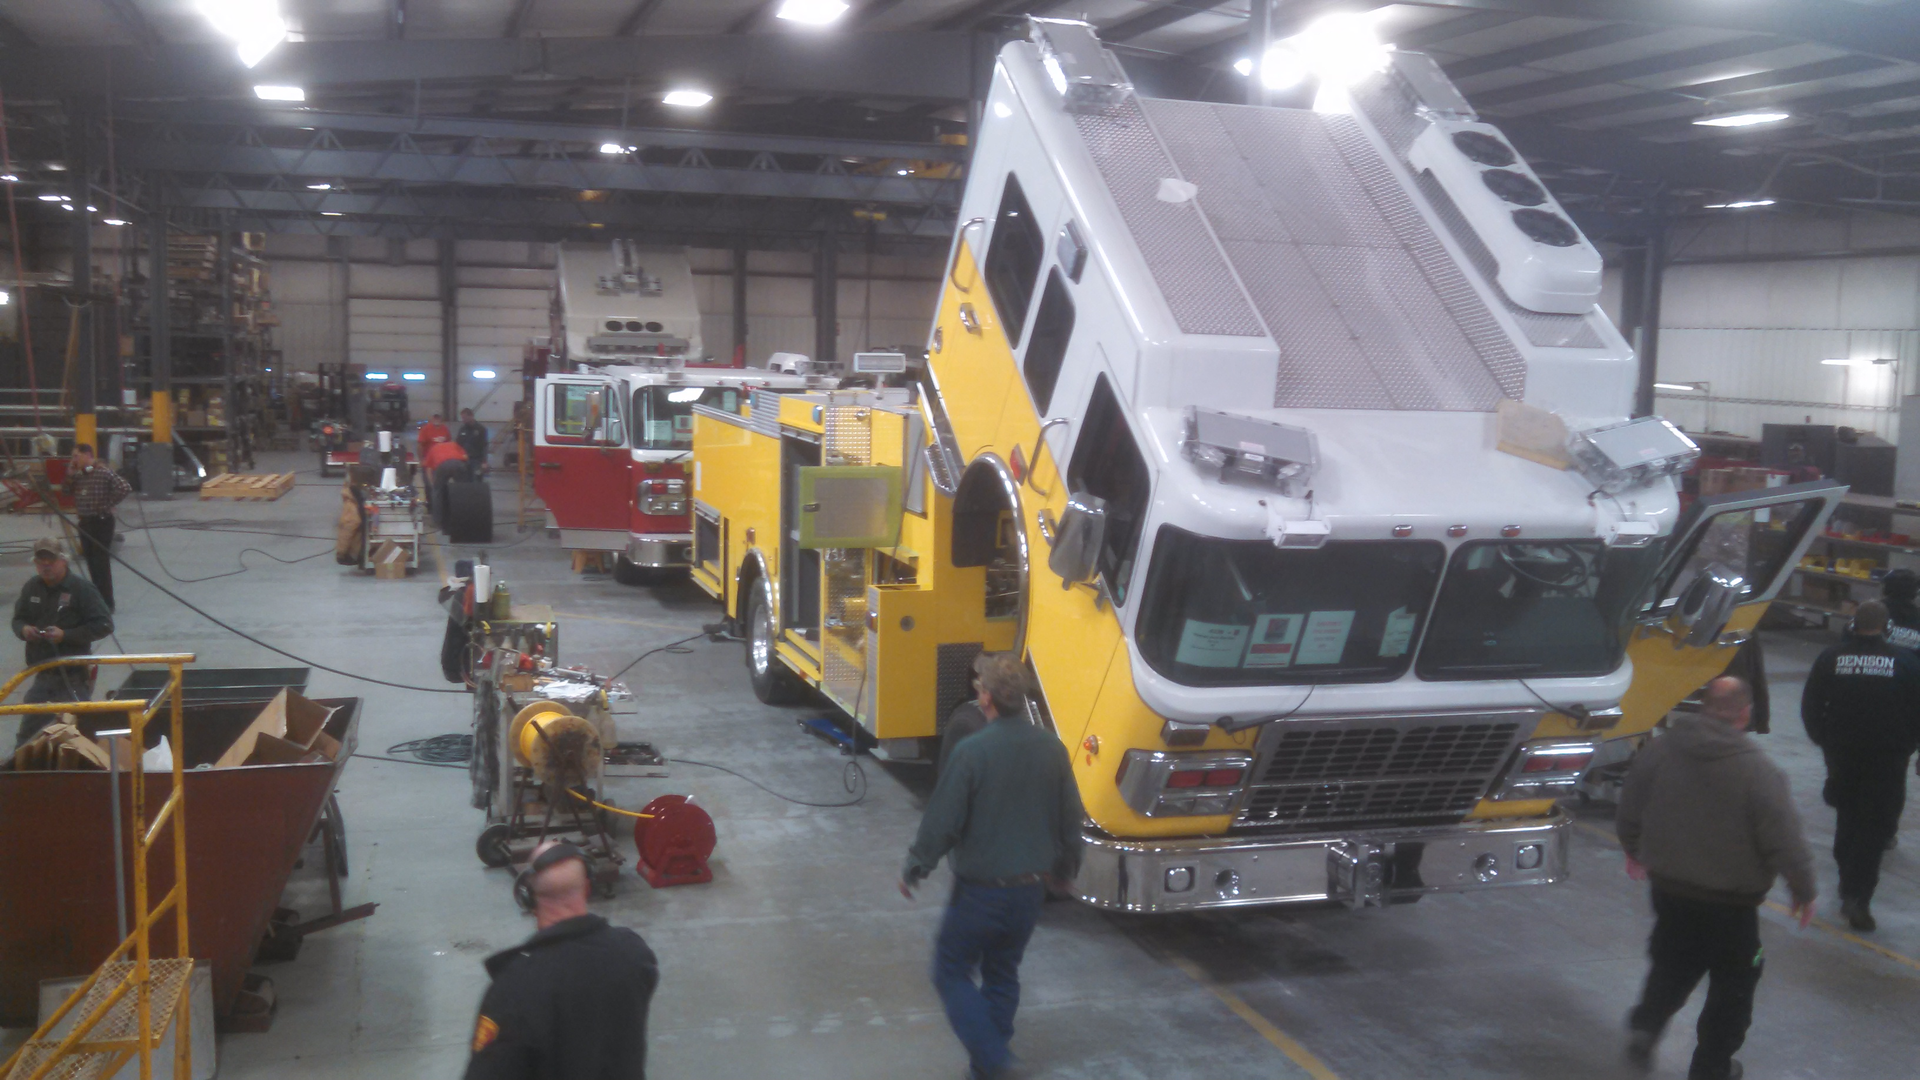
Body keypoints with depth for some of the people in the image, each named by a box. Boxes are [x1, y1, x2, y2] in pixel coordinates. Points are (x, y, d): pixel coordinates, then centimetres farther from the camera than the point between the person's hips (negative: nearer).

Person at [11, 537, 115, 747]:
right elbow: (18, 619, 19)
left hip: (74, 677, -5)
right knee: (28, 731, 12)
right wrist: (23, 629, -6)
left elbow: (104, 625, -14)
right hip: (42, 675, 5)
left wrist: (65, 635, -22)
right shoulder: (31, 587, 5)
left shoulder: (81, 588, -11)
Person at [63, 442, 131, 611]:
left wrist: (107, 506, -16)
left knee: (101, 562, -7)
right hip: (85, 522, 8)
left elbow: (125, 488, -21)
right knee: (91, 562, 13)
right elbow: (68, 493, 18)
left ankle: (106, 602, -3)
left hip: (101, 522, -8)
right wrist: (69, 477, 1)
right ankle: (98, 598, 23)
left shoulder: (104, 473, -13)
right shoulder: (78, 475, 10)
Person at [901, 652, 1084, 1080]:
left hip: (981, 890, -6)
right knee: (1002, 975, 20)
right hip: (1030, 888, 6)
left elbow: (942, 821, -15)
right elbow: (1070, 820, 7)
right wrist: (1066, 865, 25)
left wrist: (914, 869, 0)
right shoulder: (1052, 750, -3)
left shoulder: (972, 751, -21)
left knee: (952, 971, 10)